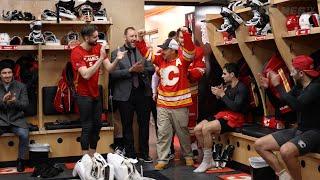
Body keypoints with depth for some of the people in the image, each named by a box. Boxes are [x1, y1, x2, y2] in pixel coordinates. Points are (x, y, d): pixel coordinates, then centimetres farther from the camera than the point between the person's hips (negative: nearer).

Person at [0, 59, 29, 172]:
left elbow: (25, 105, -3)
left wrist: (15, 101, -24)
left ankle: (21, 160, -6)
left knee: (24, 134, -28)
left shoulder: (21, 86, 3)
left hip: (17, 120, -1)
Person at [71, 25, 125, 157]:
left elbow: (109, 69, -2)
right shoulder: (77, 52, -15)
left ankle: (93, 157, 25)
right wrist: (100, 58, -27)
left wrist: (117, 59, -22)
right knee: (87, 127, -2)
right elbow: (86, 74, -25)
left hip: (95, 94, 7)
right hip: (83, 95, -7)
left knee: (97, 125, 12)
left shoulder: (98, 48, 2)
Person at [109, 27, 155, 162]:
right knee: (127, 126, 7)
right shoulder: (116, 53, 0)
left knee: (144, 124, 9)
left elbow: (152, 69, 6)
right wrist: (130, 70, -18)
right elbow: (113, 73, -9)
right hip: (125, 95, -2)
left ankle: (144, 154, 21)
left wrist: (142, 69, -14)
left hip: (143, 93, 2)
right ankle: (130, 155, 19)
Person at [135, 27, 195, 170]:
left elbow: (190, 50, -24)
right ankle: (162, 160, 12)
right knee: (163, 133, 5)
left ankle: (188, 156, 30)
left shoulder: (182, 60, -7)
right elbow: (145, 52, 11)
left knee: (182, 132, 12)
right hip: (162, 104, 4)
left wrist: (186, 34, -34)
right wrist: (140, 39, -1)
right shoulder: (160, 60, 6)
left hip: (180, 105, -4)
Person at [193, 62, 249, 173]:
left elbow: (236, 107, -21)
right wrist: (218, 95, -1)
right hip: (224, 115, 8)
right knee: (197, 129, -8)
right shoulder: (228, 87, 13)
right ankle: (209, 160, 0)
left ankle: (207, 161, -14)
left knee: (206, 128, -27)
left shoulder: (241, 88, -11)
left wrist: (222, 94, -16)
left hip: (235, 118, -8)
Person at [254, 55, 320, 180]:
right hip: (299, 130, 9)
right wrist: (268, 87, 7)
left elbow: (296, 105, -31)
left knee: (285, 151, -37)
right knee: (259, 145, 1)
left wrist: (278, 85, -23)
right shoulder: (299, 87, 9)